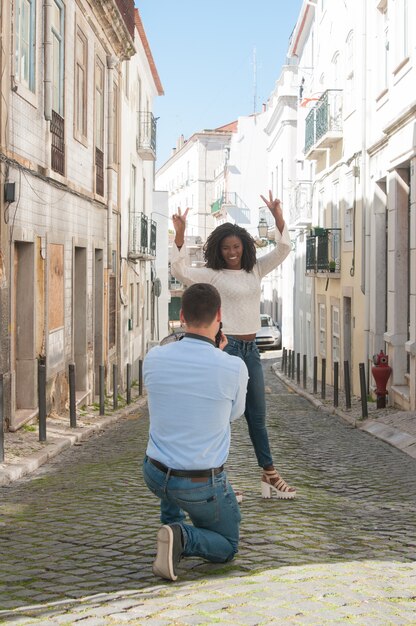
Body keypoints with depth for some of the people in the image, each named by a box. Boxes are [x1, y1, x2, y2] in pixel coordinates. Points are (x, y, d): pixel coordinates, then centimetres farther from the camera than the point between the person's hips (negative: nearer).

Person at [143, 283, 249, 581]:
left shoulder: (154, 358, -11)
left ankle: (172, 524, 28)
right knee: (226, 548, 18)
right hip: (203, 486, -5)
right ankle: (182, 537, -12)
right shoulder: (235, 368, -21)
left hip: (155, 475, 5)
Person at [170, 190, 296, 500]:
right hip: (226, 345, -6)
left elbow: (283, 250, 5)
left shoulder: (255, 270, 10)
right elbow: (180, 271, -18)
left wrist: (278, 217, -9)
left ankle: (269, 474, 24)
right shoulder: (213, 274, -5)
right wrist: (180, 235, -29)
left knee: (258, 415, 15)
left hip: (251, 347, 6)